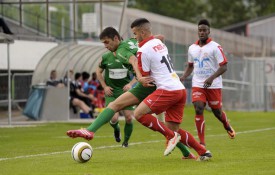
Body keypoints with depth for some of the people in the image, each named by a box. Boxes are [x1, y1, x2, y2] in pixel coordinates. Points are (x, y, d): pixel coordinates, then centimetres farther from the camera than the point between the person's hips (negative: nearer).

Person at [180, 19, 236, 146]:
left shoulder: (215, 47, -8)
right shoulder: (192, 48, 8)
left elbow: (224, 66, -12)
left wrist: (212, 78, -25)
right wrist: (184, 77, 6)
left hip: (213, 85, -3)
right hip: (197, 84, 3)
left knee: (217, 111, 9)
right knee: (198, 109, -14)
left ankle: (227, 127, 45)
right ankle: (202, 143, -12)